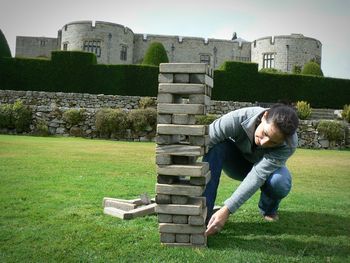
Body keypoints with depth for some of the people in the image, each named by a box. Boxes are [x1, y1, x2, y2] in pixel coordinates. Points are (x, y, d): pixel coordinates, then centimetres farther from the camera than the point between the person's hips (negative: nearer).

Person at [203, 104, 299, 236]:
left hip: (268, 170, 0)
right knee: (216, 145, -33)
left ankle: (268, 209, 1)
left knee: (280, 182, -36)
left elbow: (258, 175, -41)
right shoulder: (239, 118, -37)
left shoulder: (289, 144, -35)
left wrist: (226, 210, -49)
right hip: (237, 163, 0)